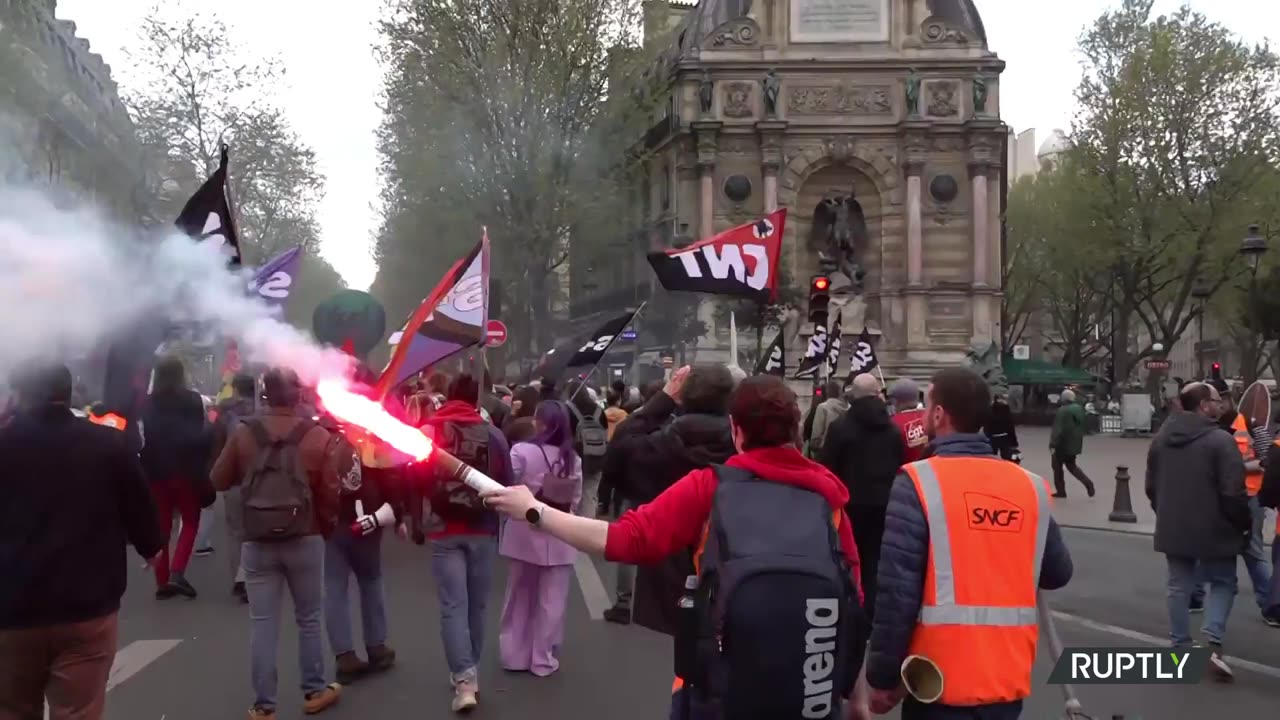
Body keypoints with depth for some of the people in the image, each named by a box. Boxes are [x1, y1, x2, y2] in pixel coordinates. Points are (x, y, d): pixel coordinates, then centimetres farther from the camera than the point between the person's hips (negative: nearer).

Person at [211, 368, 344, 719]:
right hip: (305, 541, -1)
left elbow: (218, 482, 5)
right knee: (309, 620, 14)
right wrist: (327, 526, 14)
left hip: (257, 542, 1)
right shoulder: (319, 436, -7)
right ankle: (315, 691, 25)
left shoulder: (243, 432, -3)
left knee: (263, 624, 6)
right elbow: (330, 494, -4)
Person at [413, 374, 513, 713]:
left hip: (445, 531, -1)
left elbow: (415, 480, -1)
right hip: (483, 530, 1)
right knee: (476, 605, 13)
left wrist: (416, 520, 13)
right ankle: (471, 673, 23)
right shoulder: (493, 434, -1)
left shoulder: (428, 431, -2)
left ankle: (464, 681, -11)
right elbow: (507, 482, 2)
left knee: (453, 606, -2)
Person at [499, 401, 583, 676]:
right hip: (559, 537, 1)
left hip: (525, 532, -1)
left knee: (520, 597, 15)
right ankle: (544, 659, 15)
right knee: (551, 601, 9)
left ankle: (516, 655, 24)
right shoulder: (573, 459, -3)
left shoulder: (522, 451, -14)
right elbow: (576, 499, 4)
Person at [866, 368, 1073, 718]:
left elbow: (895, 591, -15)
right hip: (1009, 679, 5)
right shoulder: (1030, 486, 2)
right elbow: (1058, 573, 11)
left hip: (941, 683, -5)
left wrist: (883, 676, -6)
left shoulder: (918, 483, -12)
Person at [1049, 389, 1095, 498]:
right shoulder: (1079, 409, 6)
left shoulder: (1063, 410, -20)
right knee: (1071, 465, 19)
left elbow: (1058, 429, -24)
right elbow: (1081, 427, 16)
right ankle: (1088, 483, 3)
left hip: (1063, 444, -8)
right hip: (1075, 444, 8)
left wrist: (1052, 444, -24)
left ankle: (1061, 491, 12)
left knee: (1057, 466, 7)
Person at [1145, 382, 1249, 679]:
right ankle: (1213, 644, -2)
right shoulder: (1220, 440, -17)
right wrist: (1245, 523, -2)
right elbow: (1233, 492, -17)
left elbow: (1151, 486, 13)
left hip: (1172, 528, 5)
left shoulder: (1161, 438, 6)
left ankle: (1181, 648, 16)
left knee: (1179, 587, 13)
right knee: (1222, 583, 11)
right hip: (1213, 529, -5)